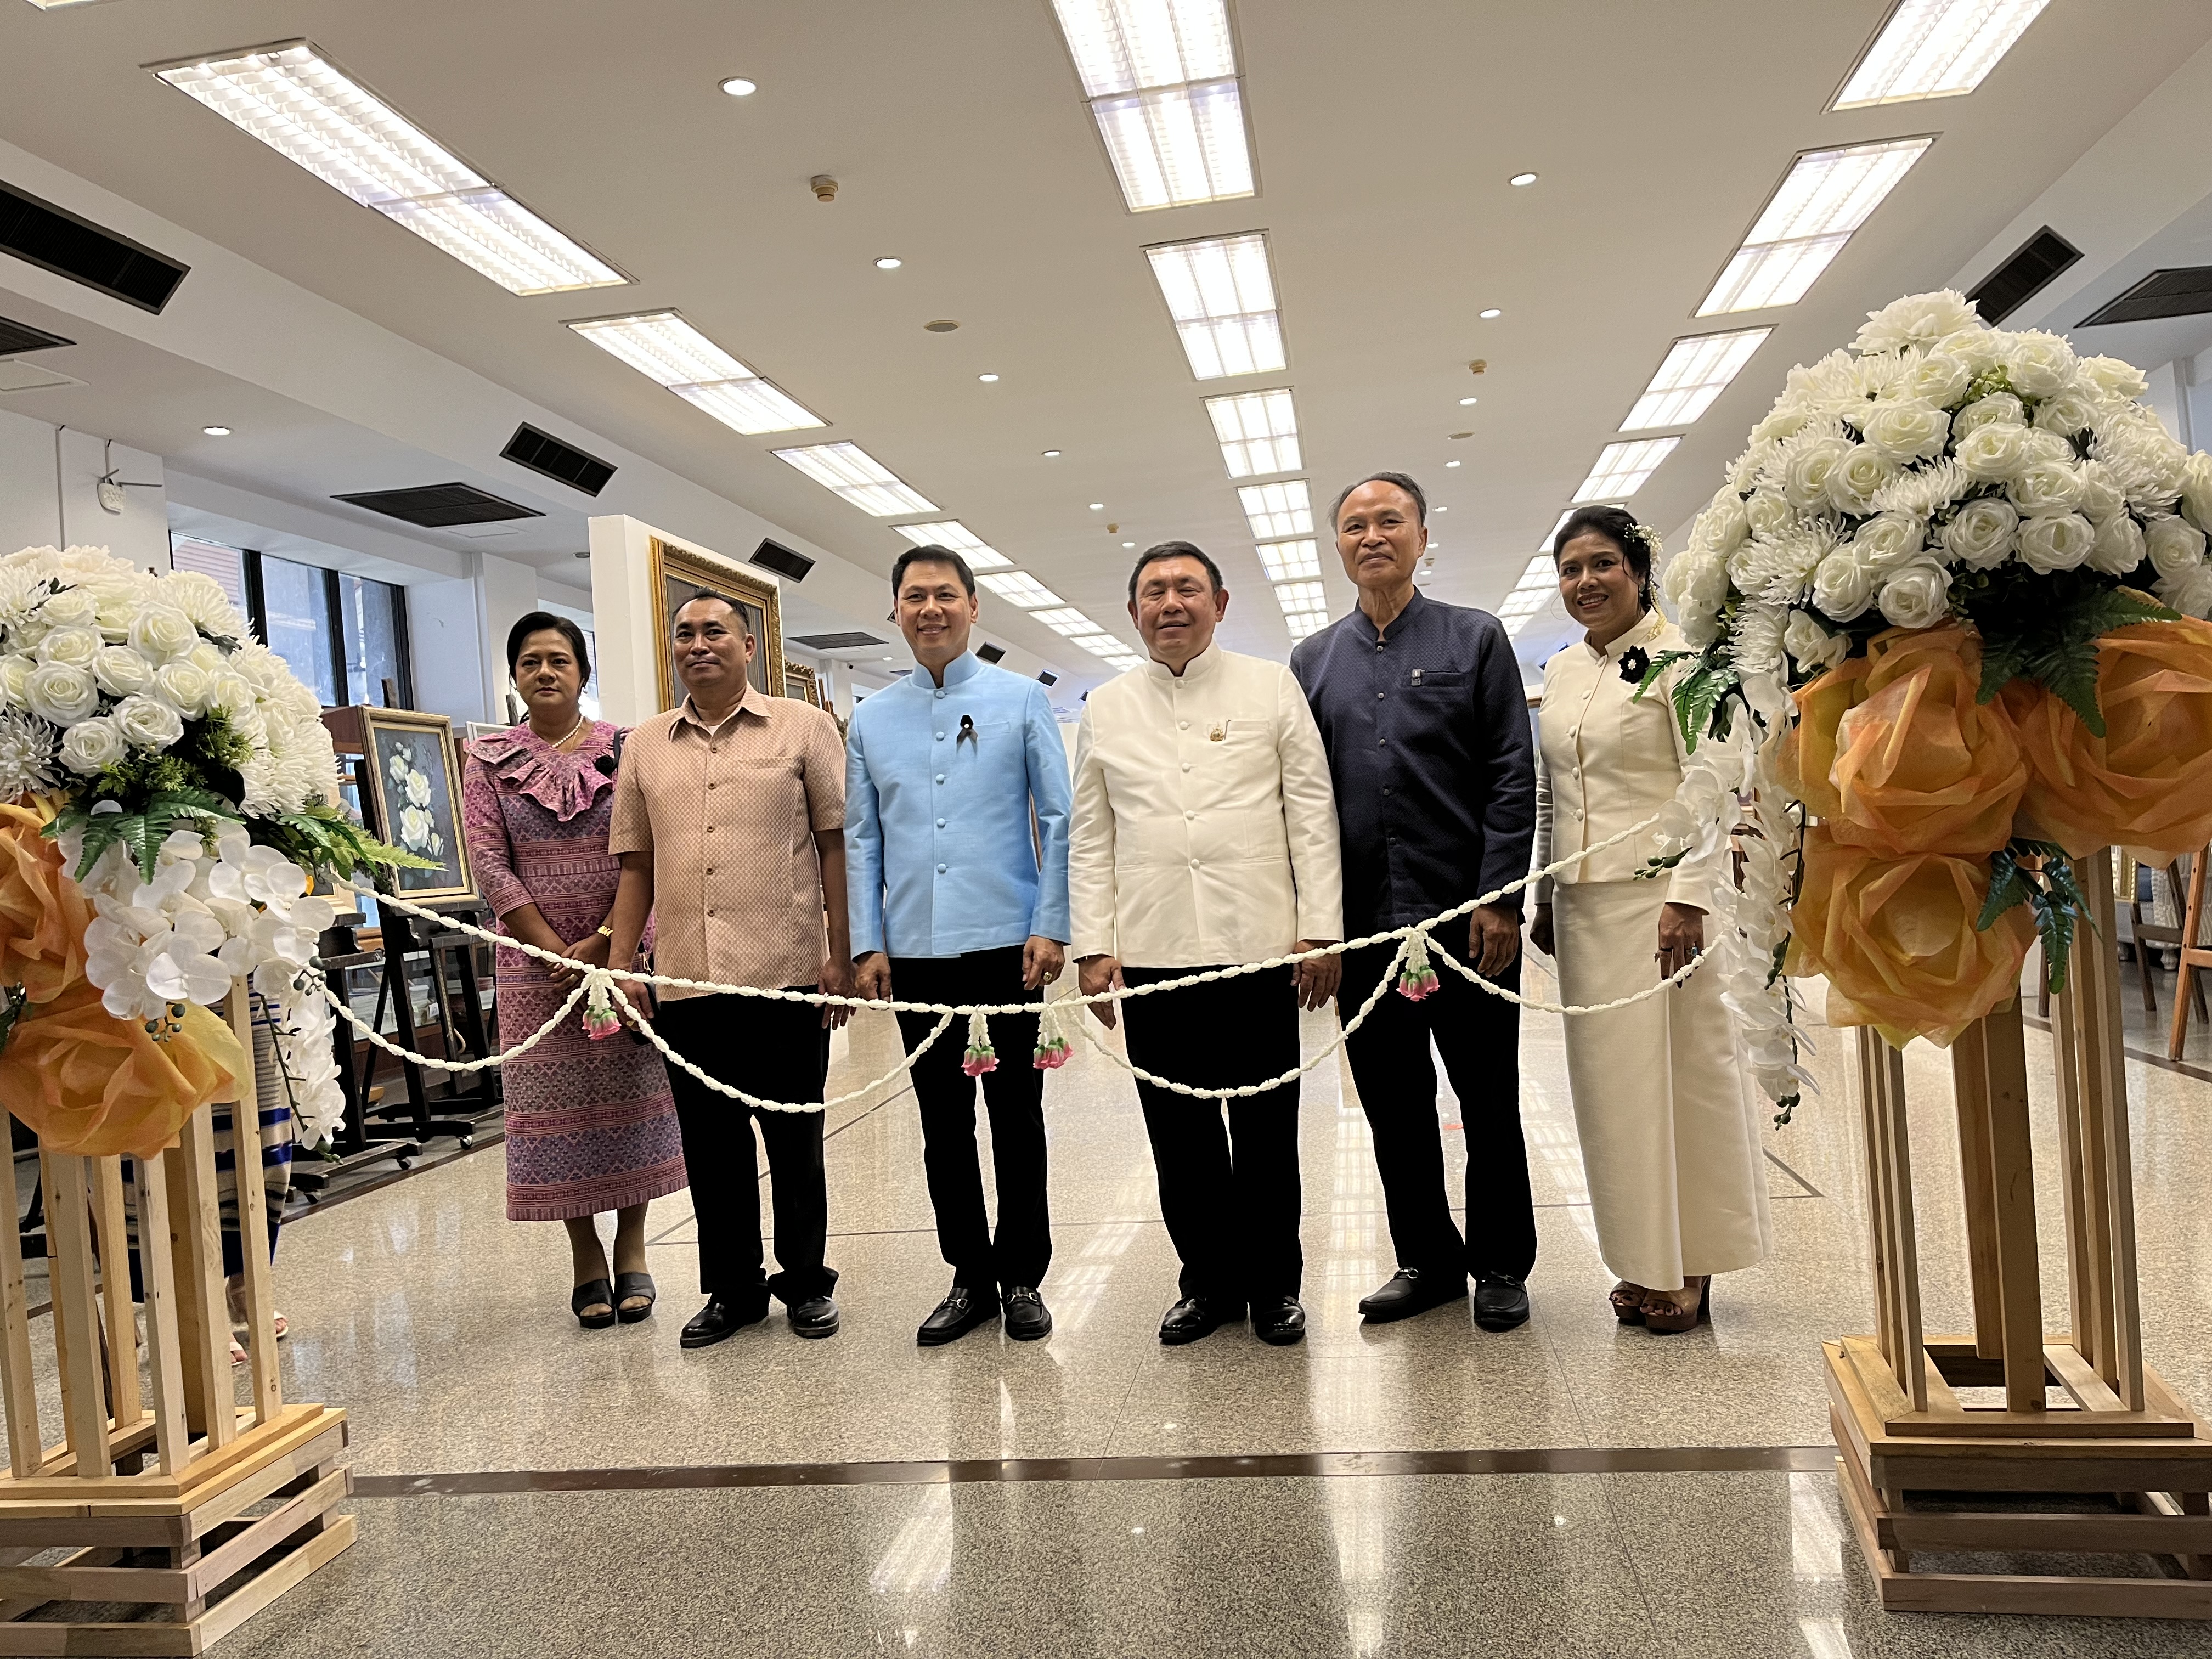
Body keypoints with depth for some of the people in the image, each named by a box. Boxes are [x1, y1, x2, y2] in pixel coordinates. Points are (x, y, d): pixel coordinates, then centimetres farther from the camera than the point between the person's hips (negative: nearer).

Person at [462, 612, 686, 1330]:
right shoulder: (488, 761, 5)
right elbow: (489, 863, -3)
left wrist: (605, 943, -14)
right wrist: (558, 952, -11)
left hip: (625, 950, 0)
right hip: (535, 958, 1)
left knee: (631, 1093, 4)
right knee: (556, 1104, 4)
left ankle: (631, 1247, 18)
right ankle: (585, 1256, 17)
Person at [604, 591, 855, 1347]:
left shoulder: (803, 727, 3)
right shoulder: (645, 745, 13)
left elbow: (835, 843, 0)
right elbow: (636, 865, 14)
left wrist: (841, 956, -5)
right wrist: (619, 963, 6)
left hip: (786, 972, -3)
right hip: (685, 977, 3)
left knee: (795, 1141, 7)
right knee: (711, 1143, 11)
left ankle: (806, 1283, 23)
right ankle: (732, 1287, 26)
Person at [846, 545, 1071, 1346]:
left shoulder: (1022, 700, 3)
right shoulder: (871, 719, 11)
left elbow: (1057, 820, 1)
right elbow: (860, 839, 12)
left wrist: (1051, 926, -7)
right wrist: (869, 943, 4)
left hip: (1005, 944, -3)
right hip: (915, 951, 3)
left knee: (1016, 1117, 5)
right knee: (944, 1123, 10)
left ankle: (1022, 1278, 19)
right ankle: (970, 1276, 23)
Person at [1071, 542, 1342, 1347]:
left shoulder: (1272, 688, 6)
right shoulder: (1105, 709, 11)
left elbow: (1313, 814, 2)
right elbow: (1090, 839, 10)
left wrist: (1321, 930, -5)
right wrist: (1092, 947, 2)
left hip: (1257, 947, -1)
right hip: (1152, 955, 2)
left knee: (1267, 1130, 7)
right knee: (1180, 1133, 9)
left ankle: (1275, 1284, 23)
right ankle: (1209, 1280, 25)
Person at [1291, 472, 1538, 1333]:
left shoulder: (1476, 639, 4)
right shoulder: (1312, 661, 11)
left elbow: (1513, 777, -2)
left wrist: (1499, 900, -10)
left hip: (1466, 914, -3)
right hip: (1363, 922, 3)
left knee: (1489, 1099, 7)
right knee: (1393, 1102, 10)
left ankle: (1501, 1266, 23)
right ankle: (1427, 1260, 26)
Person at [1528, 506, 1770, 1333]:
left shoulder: (1678, 656, -5)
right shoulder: (1561, 670, 14)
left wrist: (1688, 895, -18)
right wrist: (1541, 901, 15)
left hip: (1661, 894, -6)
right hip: (1582, 904, 6)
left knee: (1682, 1073, 1)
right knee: (1608, 1080, 8)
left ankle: (1690, 1269, 14)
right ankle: (1645, 1262, 20)